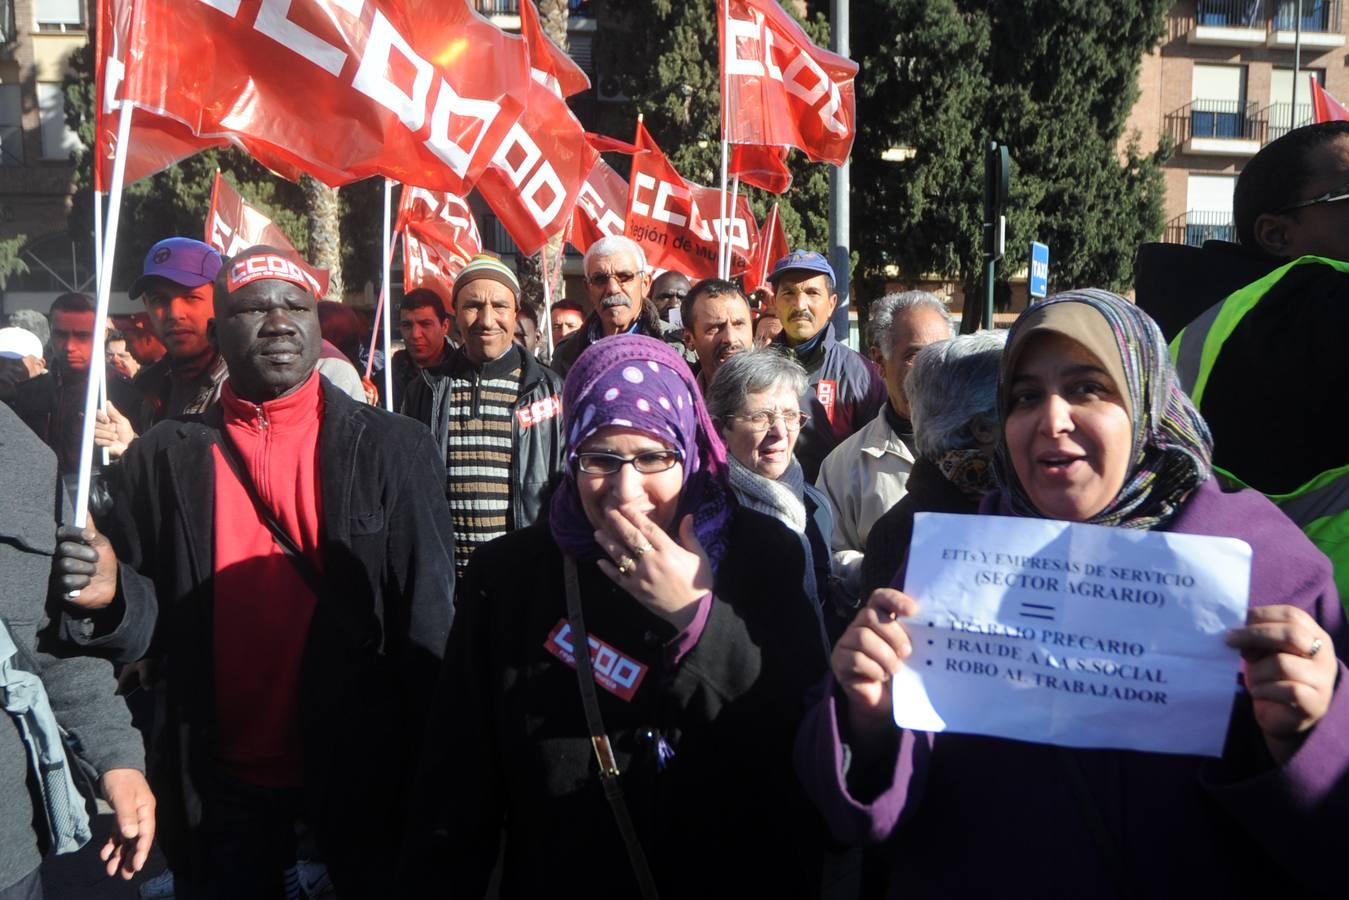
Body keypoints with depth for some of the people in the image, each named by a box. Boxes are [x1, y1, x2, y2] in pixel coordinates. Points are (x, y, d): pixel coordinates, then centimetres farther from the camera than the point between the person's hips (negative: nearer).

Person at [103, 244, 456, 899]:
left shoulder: (395, 448, -5)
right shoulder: (164, 458, 1)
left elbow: (427, 619, -6)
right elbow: (147, 620, 4)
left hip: (365, 768, -1)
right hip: (220, 779, 2)